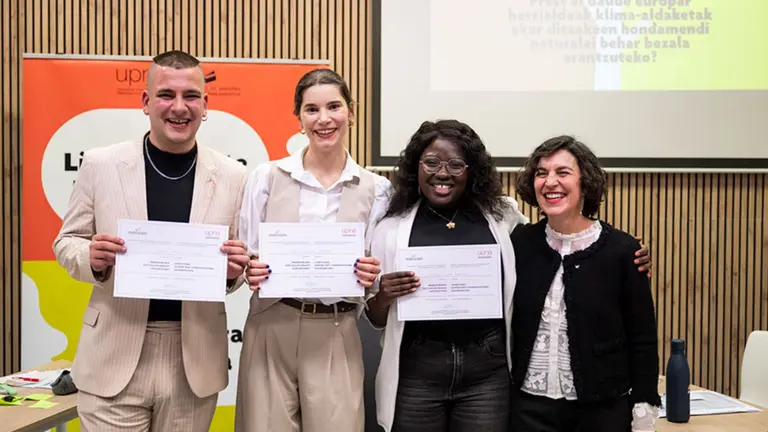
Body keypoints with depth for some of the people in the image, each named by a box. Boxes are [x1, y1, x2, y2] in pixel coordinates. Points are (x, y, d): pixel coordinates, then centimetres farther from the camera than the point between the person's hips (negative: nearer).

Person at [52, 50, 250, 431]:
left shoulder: (231, 175, 0)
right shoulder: (100, 163, -2)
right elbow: (66, 242, 6)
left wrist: (234, 270, -15)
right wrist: (92, 258, -16)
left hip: (195, 360, 1)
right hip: (114, 356, -1)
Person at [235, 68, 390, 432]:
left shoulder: (376, 189, 4)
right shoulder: (266, 177, 2)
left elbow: (376, 278, 9)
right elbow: (244, 259, 6)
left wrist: (371, 277, -13)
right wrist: (251, 272, -16)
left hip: (336, 337, 0)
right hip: (270, 330, 0)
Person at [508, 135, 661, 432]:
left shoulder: (622, 249, -7)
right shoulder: (519, 243, -1)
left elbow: (642, 340, -4)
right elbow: (502, 324, 5)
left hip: (604, 408, -1)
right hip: (530, 405, 2)